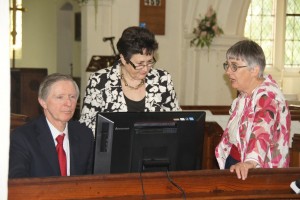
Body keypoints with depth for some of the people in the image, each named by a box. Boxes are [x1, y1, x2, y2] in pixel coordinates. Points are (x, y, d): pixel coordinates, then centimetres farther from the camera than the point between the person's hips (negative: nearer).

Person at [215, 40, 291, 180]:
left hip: (258, 169, -7)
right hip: (234, 162, 7)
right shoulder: (245, 94, 10)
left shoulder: (268, 96, -16)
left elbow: (262, 132, -34)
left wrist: (250, 162, -49)